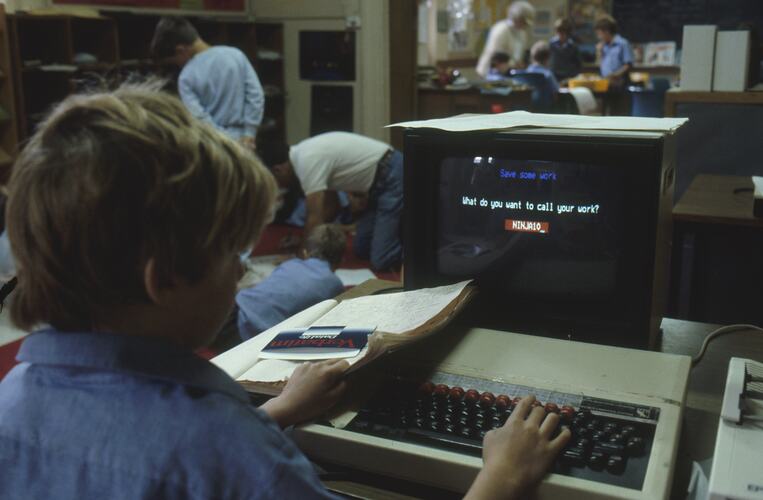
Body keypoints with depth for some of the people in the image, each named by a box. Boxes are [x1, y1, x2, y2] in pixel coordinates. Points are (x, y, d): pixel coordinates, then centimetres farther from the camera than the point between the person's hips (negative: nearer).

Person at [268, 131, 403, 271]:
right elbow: (330, 206, 17)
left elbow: (315, 218, -19)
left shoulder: (306, 161, -20)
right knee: (362, 249, 14)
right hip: (380, 181, 10)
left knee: (381, 260, -14)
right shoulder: (304, 154, 11)